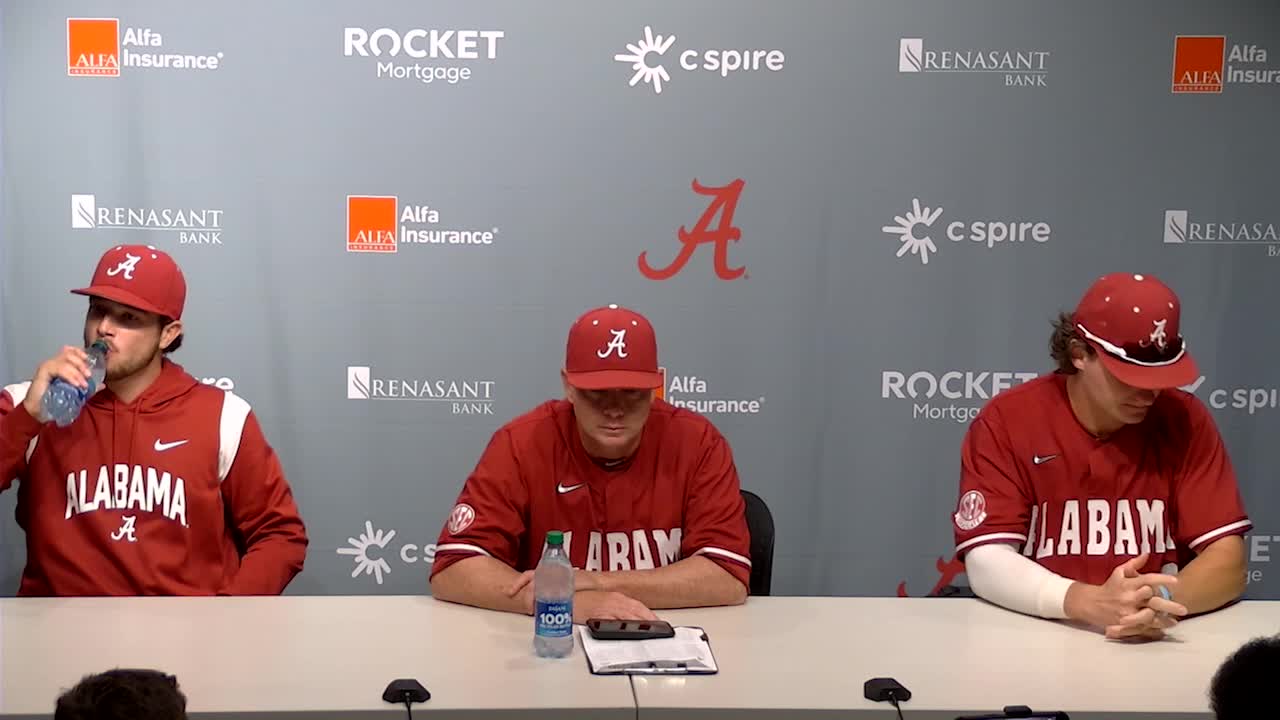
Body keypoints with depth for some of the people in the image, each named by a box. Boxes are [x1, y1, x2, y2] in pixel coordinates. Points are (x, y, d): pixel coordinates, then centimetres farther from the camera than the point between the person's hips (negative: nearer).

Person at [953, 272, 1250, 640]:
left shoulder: (1185, 420, -1)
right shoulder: (1005, 421, -7)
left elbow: (1228, 561, -5)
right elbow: (986, 564, -14)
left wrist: (1162, 602, -25)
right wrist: (1091, 603, -29)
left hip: (1156, 643, 2)